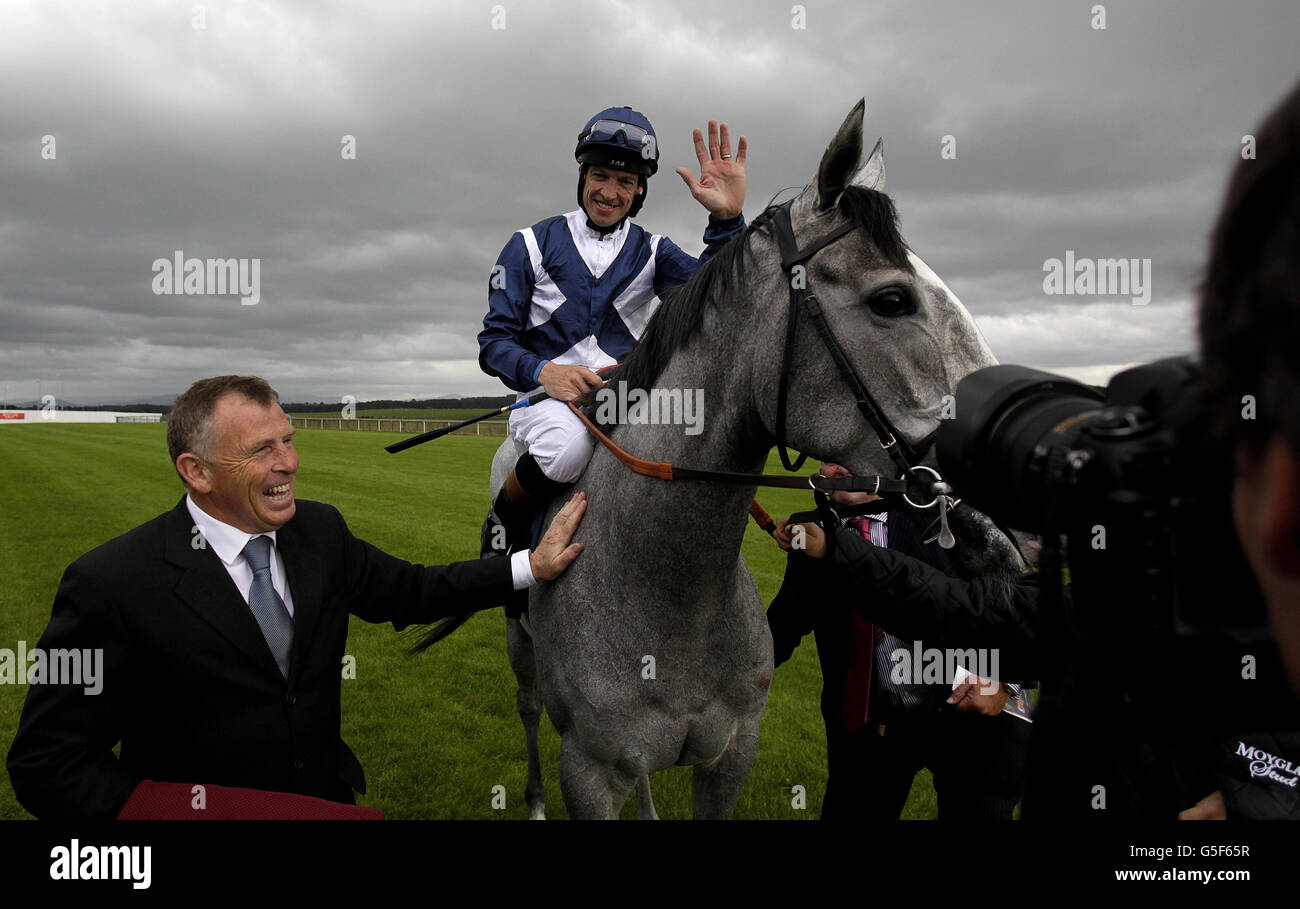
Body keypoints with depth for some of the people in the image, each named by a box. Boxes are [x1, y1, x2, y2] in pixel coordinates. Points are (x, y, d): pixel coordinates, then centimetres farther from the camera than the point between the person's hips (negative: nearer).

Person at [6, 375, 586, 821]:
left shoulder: (320, 530, -1)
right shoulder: (112, 583, -16)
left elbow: (406, 592, 11)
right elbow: (47, 761, -13)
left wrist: (532, 566, 4)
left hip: (328, 796, 3)